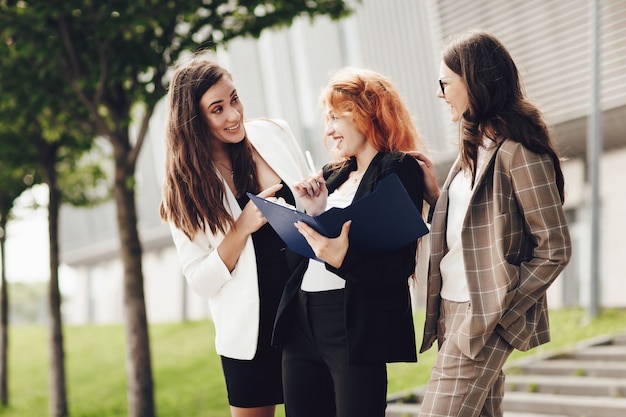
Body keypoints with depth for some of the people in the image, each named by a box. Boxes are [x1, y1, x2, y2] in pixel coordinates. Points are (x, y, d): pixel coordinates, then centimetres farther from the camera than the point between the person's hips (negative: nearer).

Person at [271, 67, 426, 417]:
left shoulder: (399, 170, -4)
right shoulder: (332, 175, 18)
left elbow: (400, 266, -13)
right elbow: (307, 251, 14)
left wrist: (343, 259, -28)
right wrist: (314, 214, -3)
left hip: (357, 326, -8)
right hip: (302, 322, 8)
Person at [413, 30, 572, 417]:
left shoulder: (517, 152, -13)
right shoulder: (475, 147, 14)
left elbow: (555, 249, -13)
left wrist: (503, 312, -12)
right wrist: (434, 192, 4)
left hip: (483, 319, -9)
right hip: (454, 309, 9)